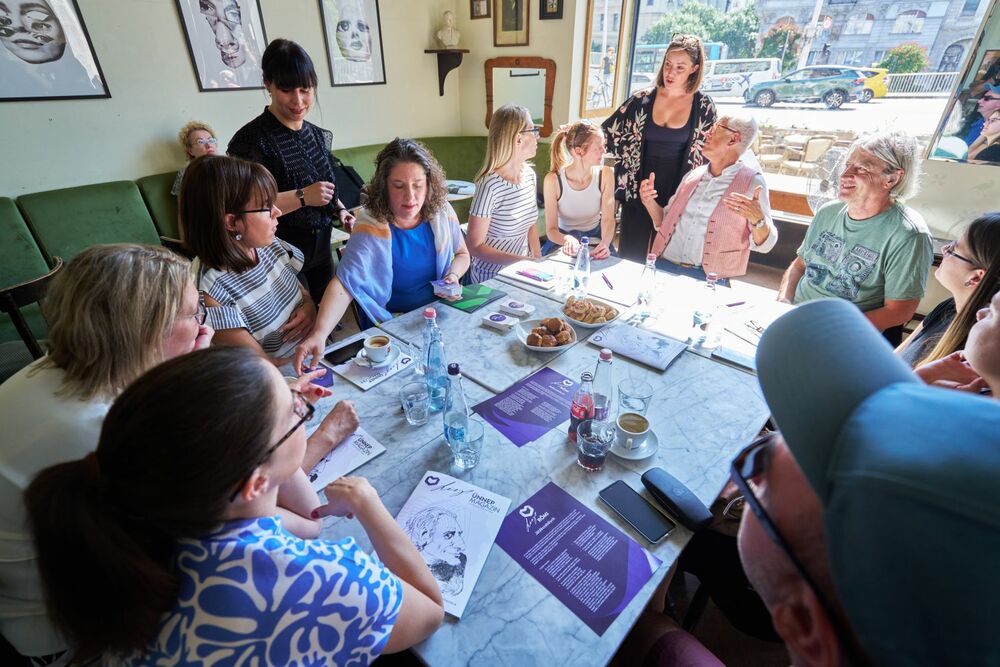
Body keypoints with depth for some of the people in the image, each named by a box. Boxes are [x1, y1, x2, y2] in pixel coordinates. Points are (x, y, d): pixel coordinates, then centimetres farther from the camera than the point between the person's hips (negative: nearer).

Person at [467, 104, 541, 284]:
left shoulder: (529, 174, 1)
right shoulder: (490, 186, -20)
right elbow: (475, 246, -17)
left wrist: (537, 261, 1)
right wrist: (521, 261, -21)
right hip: (492, 277, -5)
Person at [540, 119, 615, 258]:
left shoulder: (605, 174, -11)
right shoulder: (553, 180, -18)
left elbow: (608, 218, -15)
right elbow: (551, 229, -17)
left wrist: (605, 243, -37)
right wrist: (567, 240, -39)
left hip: (595, 237, 2)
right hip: (562, 238, -2)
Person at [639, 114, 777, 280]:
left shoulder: (751, 182, 1)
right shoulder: (693, 175, 14)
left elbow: (764, 244, -1)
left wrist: (757, 220, -21)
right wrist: (650, 202, 4)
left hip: (708, 277, -3)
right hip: (666, 266, 4)